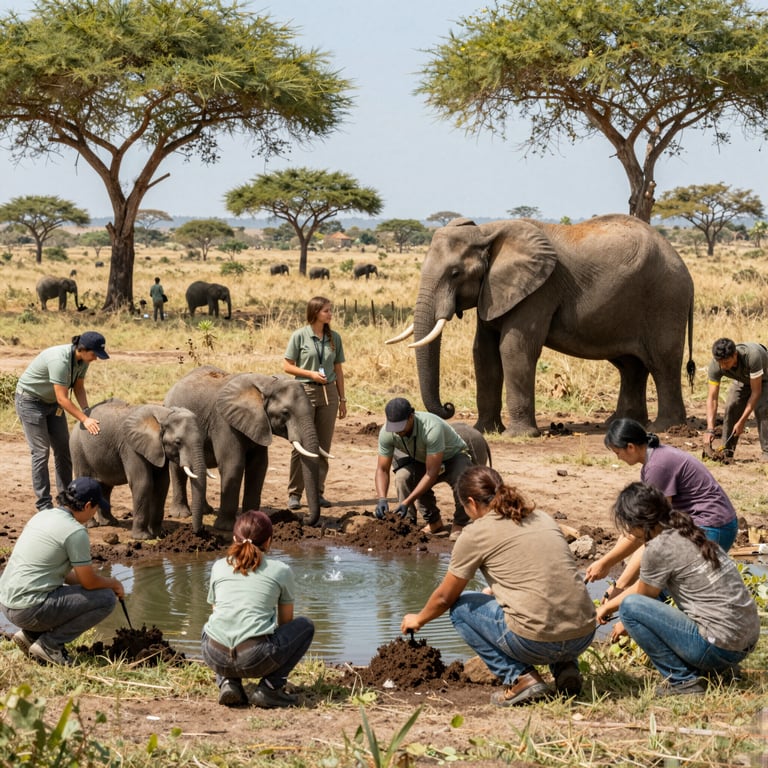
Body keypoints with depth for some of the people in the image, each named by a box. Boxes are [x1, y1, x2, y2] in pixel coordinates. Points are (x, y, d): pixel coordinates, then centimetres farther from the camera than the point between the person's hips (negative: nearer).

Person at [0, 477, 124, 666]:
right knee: (105, 598, -3)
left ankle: (30, 635, 14)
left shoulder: (42, 515, 13)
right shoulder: (75, 531, -14)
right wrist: (113, 584, 15)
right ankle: (50, 644, -3)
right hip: (29, 609, -9)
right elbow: (90, 582, -7)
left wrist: (105, 582, 26)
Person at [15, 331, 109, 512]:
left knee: (64, 449, 6)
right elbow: (62, 398, -32)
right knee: (41, 452, -8)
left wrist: (87, 412, -17)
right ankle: (44, 505, -4)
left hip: (51, 402, 8)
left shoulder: (83, 360, -10)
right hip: (30, 400, -8)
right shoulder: (60, 360, -35)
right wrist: (84, 419, -32)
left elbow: (79, 388, -2)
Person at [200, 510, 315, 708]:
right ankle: (269, 688, 8)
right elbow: (285, 623, 24)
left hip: (215, 656, 3)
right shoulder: (281, 570, 13)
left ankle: (228, 683, 13)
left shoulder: (219, 567, 20)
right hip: (256, 657, -3)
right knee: (305, 626, 23)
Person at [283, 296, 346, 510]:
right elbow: (287, 366, -2)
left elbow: (338, 370, 11)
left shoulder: (334, 338, 7)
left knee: (323, 446, 5)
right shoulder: (299, 336, -4)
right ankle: (294, 494, 3)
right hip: (305, 392, -4)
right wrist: (310, 374, -14)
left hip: (328, 393, 4)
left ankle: (318, 491, 12)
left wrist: (342, 399, 10)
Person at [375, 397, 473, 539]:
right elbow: (382, 469, -16)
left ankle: (460, 524, -9)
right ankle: (434, 522, -7)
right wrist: (382, 499, -34)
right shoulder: (386, 433, -24)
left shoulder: (432, 429, -40)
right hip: (420, 461, 5)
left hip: (453, 457, -5)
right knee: (403, 477, -26)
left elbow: (431, 473, -37)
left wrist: (407, 502, -43)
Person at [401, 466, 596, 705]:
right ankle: (566, 666, 13)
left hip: (535, 641, -6)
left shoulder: (475, 534, 2)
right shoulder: (543, 519, 18)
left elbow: (444, 598, 15)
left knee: (461, 607, 18)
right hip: (584, 636, 6)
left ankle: (519, 677, 3)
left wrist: (418, 619, 34)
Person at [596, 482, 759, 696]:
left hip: (719, 646, -9)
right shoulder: (686, 534, 12)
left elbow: (643, 595, 5)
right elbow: (644, 585, 25)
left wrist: (609, 607, 23)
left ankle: (682, 680, -3)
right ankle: (718, 669, 17)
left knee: (630, 607, -7)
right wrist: (611, 603, 32)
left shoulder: (659, 548, -13)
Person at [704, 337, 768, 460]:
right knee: (730, 407, -14)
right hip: (743, 380, 4)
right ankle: (727, 452, -4)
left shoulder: (752, 356, -45)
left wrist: (742, 422, -36)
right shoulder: (715, 366, -32)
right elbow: (712, 398, -31)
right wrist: (710, 429, -42)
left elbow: (756, 392, -37)